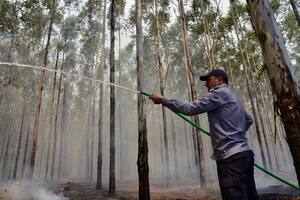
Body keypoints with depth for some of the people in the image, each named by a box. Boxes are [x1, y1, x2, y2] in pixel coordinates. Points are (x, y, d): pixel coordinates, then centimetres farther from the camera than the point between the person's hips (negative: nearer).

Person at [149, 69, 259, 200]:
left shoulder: (219, 92, -6)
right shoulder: (233, 98, 24)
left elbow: (190, 109, -14)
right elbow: (249, 120, 36)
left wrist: (163, 100, -7)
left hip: (231, 157, -10)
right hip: (242, 154, 10)